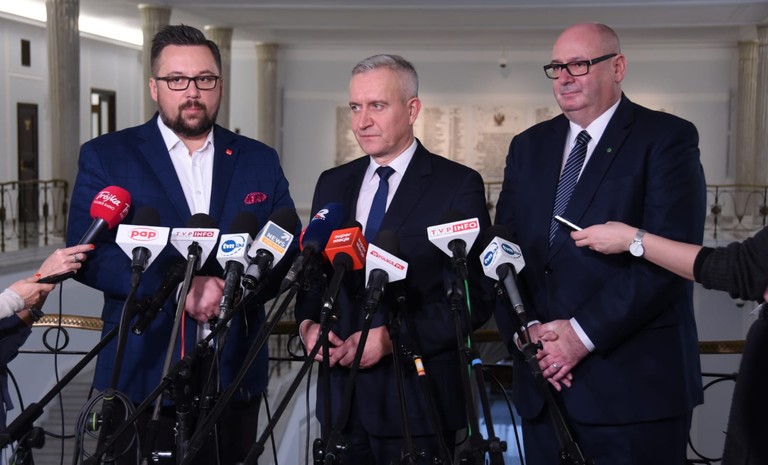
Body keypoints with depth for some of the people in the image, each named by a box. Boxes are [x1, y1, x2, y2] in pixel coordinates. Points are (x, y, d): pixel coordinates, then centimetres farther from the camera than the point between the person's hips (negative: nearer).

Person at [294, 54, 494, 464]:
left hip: (417, 396, -4)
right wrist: (308, 322, -5)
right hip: (342, 394, 4)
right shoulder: (332, 184, 11)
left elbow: (476, 296, -10)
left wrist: (392, 338, -18)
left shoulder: (458, 185, -6)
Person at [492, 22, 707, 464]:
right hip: (543, 382, 5)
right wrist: (524, 329, -6)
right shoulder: (529, 146, 14)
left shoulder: (668, 138, -4)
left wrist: (584, 332, -16)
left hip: (633, 384, -4)